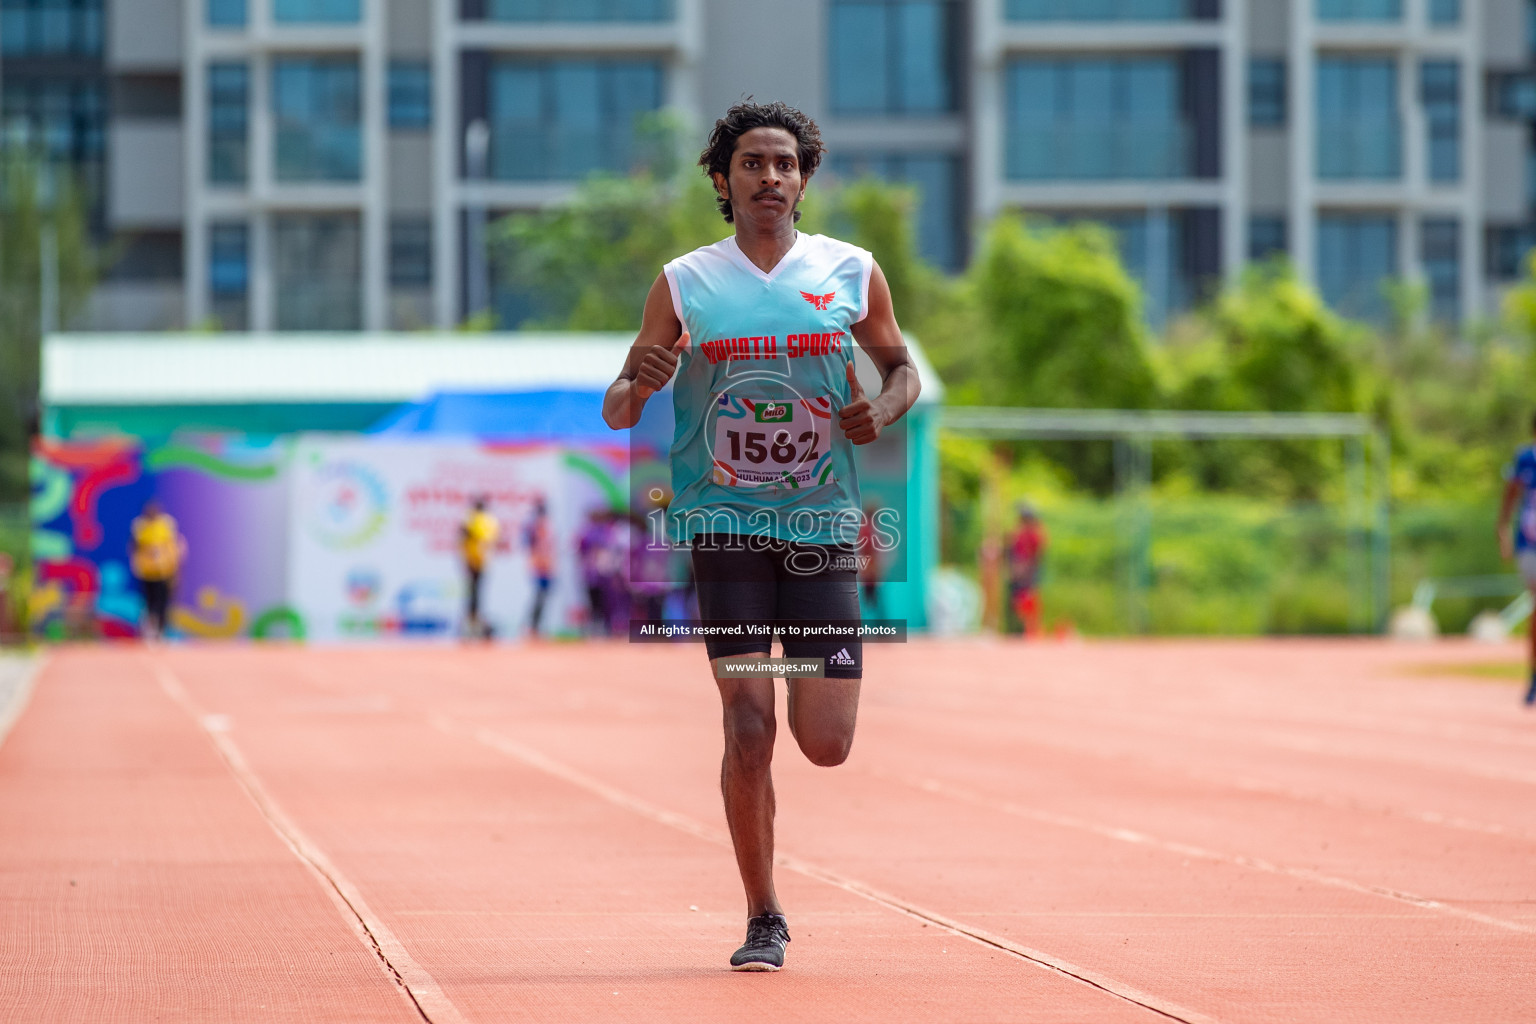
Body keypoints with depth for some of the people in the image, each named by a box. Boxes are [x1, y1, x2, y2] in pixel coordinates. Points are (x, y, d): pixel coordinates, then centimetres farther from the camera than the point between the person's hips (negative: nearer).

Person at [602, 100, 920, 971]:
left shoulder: (853, 273, 4)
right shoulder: (685, 284, 2)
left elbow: (903, 366, 19)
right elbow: (618, 412, 4)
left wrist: (885, 408, -4)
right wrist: (638, 385, -19)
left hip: (823, 529, 1)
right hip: (724, 527, -1)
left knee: (826, 743, -3)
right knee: (750, 727, -10)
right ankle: (764, 920, 5)